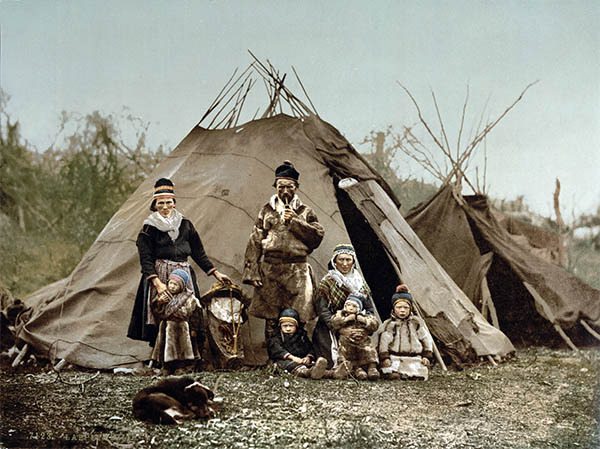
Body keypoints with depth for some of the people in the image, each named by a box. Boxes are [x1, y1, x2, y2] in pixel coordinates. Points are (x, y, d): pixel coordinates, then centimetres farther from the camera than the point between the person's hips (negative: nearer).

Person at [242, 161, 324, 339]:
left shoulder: (305, 212, 12)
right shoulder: (267, 211, 11)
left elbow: (317, 236, -1)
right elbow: (255, 243, 6)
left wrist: (295, 221, -8)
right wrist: (252, 272, -2)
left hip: (297, 271, 0)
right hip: (269, 270, 0)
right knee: (271, 319, 0)